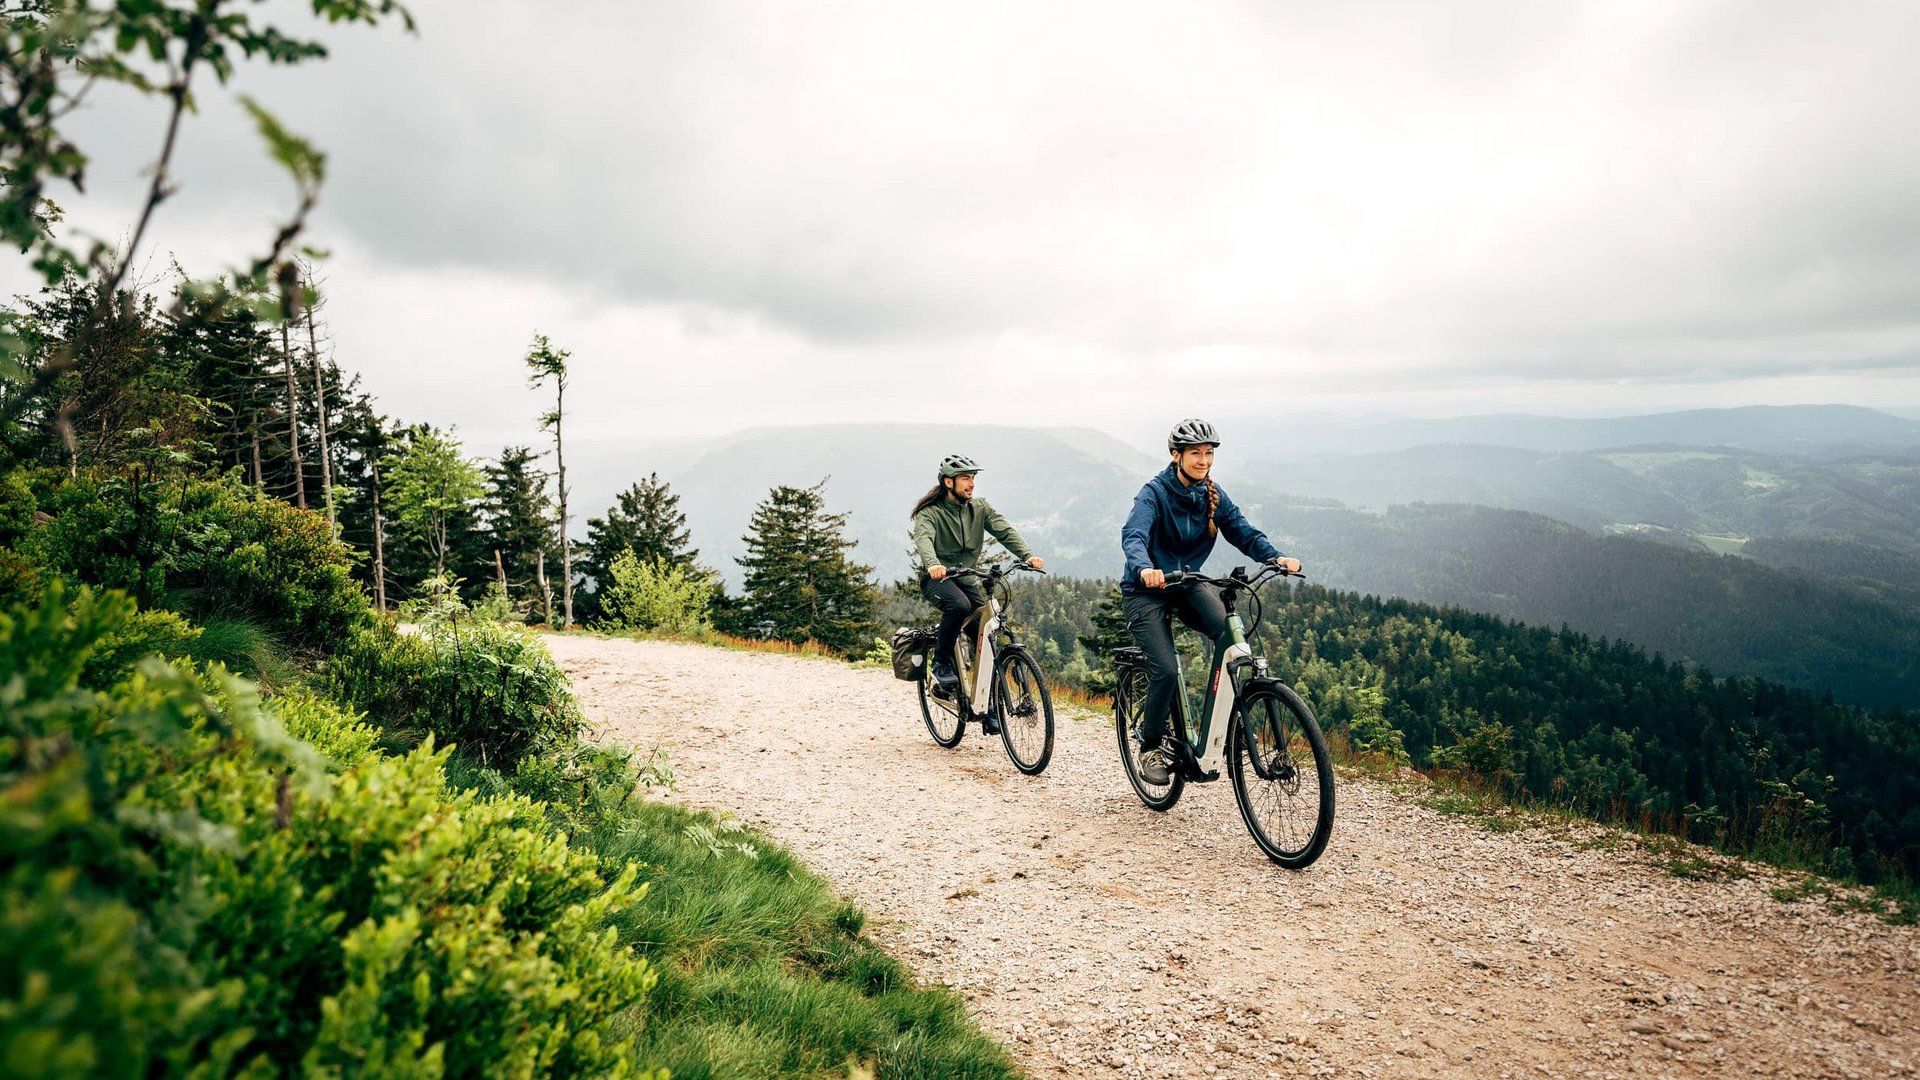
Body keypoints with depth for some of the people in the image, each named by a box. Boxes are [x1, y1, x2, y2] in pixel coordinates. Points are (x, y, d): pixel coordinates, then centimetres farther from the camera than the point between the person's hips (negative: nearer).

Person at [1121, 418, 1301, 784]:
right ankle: (1151, 746, 4)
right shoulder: (1155, 492, -16)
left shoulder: (1213, 495, 0)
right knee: (1166, 670, -19)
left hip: (1187, 585, 5)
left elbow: (1243, 532, -8)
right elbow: (1133, 536, -32)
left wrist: (1276, 557, -28)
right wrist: (1145, 569, -53)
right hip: (1145, 591, -4)